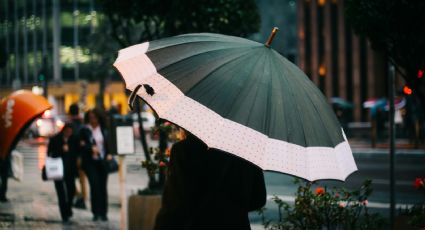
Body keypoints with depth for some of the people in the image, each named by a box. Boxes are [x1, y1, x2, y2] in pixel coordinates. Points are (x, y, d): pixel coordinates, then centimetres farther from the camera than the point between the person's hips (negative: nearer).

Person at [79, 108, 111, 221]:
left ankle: (103, 212, 10)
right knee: (94, 185, -14)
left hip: (103, 161, 3)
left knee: (103, 186, 3)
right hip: (90, 161, -3)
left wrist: (109, 154, 1)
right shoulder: (84, 131, 2)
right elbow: (81, 145, -2)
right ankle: (96, 212, -8)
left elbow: (108, 143, 16)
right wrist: (91, 148, -16)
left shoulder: (103, 130, 10)